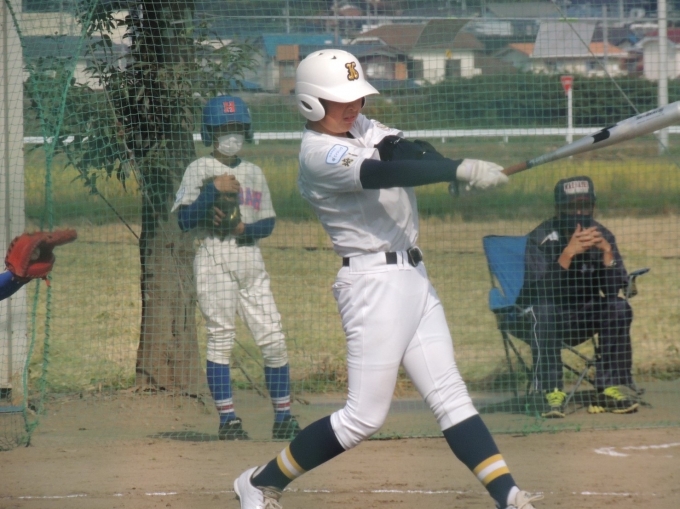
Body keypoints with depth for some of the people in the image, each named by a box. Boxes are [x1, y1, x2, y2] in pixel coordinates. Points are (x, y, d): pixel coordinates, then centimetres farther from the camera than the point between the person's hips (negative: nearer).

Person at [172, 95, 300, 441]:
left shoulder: (253, 173, 15)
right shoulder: (199, 170, 3)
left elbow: (268, 222, 12)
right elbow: (185, 220, -7)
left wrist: (244, 228, -7)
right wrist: (213, 190, -16)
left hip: (250, 255, 4)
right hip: (214, 257, -4)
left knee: (273, 339, 0)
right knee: (220, 338, -6)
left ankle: (283, 417, 7)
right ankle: (227, 419, -3)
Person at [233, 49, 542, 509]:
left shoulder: (361, 127, 13)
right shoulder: (319, 154, -15)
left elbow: (410, 153, 0)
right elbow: (384, 175, -29)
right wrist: (461, 170, -38)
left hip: (413, 278, 9)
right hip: (375, 281, -9)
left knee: (451, 397, 3)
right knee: (365, 416, -5)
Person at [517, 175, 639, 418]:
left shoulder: (602, 236, -5)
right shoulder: (541, 239, -16)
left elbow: (615, 289, -13)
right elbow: (539, 290, -30)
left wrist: (606, 251, -27)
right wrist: (568, 253, -39)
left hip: (582, 318, 4)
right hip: (544, 316, -4)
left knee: (619, 308, -21)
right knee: (543, 312, -35)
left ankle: (610, 389, -19)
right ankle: (552, 393, -35)